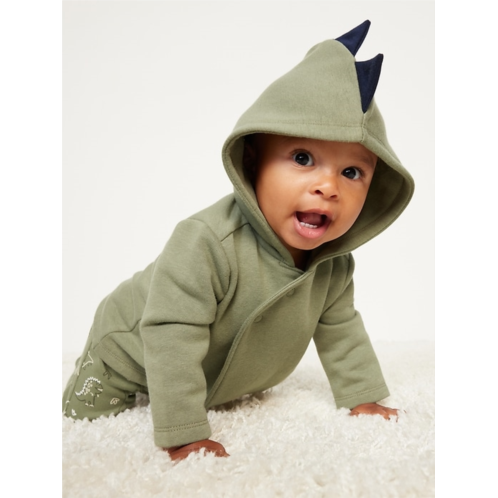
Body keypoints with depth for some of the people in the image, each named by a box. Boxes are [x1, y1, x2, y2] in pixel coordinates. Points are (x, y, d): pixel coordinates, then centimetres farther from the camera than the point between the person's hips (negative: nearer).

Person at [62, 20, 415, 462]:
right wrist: (184, 434, -39)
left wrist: (363, 399, -4)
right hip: (132, 358, -5)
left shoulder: (335, 267, -19)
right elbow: (171, 339, -42)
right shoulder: (205, 244, -44)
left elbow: (341, 333, -3)